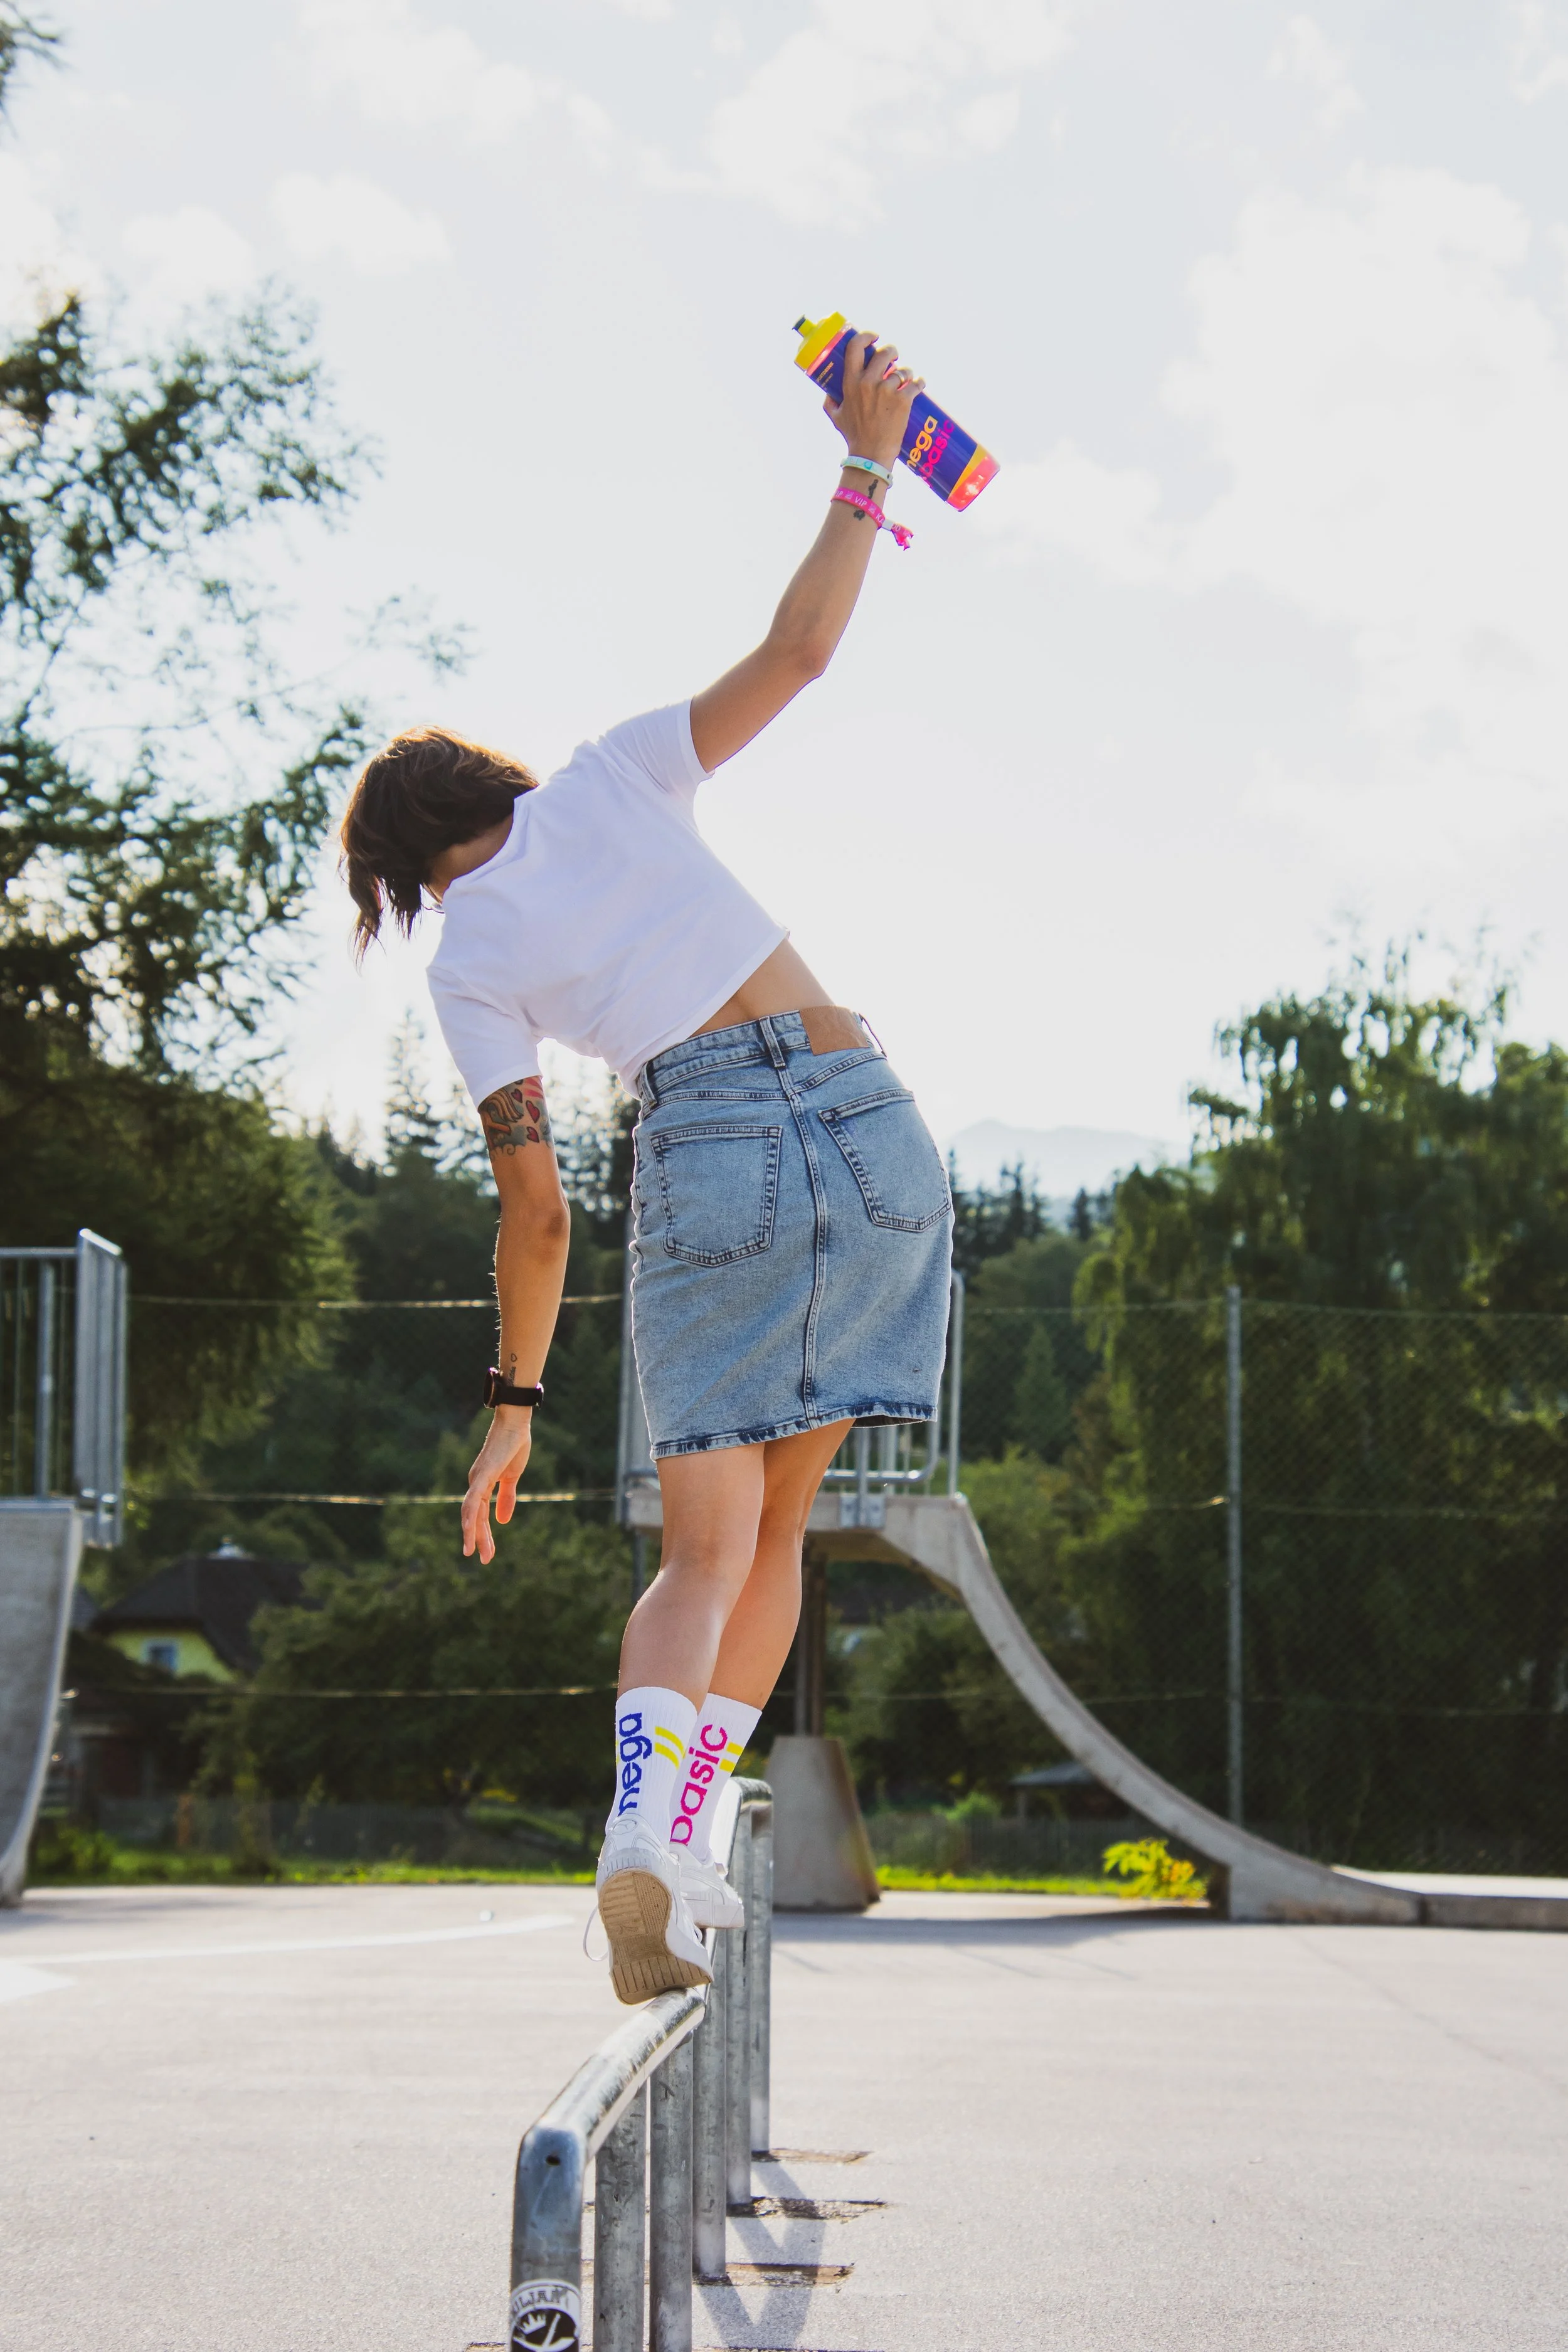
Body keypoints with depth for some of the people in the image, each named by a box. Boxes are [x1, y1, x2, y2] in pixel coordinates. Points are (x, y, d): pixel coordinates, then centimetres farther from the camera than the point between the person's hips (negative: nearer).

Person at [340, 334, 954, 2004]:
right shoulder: (612, 780, 10)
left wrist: (514, 1401, 12)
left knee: (705, 1551, 0)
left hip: (708, 1158, -2)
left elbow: (534, 1203, 4)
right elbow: (796, 649, 3)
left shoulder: (469, 964, 7)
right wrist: (865, 462, 12)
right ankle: (686, 1843, 9)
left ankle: (644, 1837, -25)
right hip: (870, 1122, 2)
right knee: (773, 1521, 14)